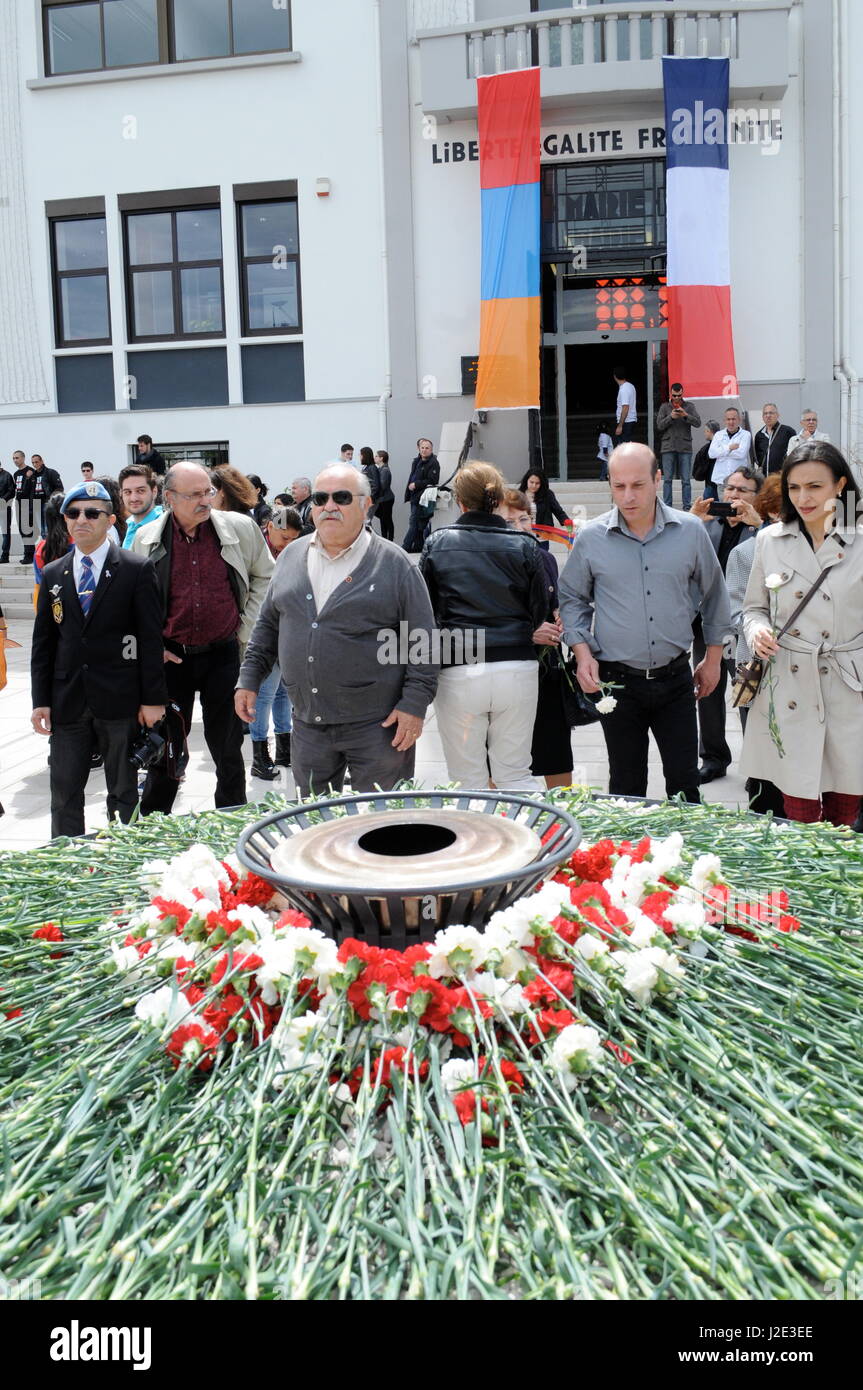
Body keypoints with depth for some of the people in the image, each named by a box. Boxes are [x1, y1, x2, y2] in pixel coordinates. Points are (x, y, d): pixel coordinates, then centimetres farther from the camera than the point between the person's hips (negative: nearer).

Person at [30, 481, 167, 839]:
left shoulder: (137, 569, -2)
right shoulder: (53, 574, 10)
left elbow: (151, 637, -5)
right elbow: (43, 643, 11)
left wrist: (153, 698, -8)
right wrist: (41, 700, 4)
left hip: (119, 700, -3)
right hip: (67, 700, 3)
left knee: (123, 794, 8)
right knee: (64, 795, 7)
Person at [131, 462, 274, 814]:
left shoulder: (240, 527, -4)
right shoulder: (147, 539, -1)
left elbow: (264, 577, 9)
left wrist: (245, 629, 3)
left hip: (223, 654, 0)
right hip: (170, 657, 1)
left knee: (227, 746, 9)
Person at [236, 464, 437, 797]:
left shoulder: (394, 564, -5)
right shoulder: (291, 557, 10)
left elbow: (422, 641, -5)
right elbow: (268, 625, 18)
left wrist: (414, 704, -11)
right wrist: (249, 679, 12)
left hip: (378, 724, -4)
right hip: (308, 724, 5)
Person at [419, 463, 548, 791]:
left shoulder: (436, 543, 1)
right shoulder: (525, 546, 1)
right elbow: (540, 614, 6)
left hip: (458, 674, -1)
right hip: (516, 670, 1)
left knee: (467, 780, 8)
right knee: (516, 776, 11)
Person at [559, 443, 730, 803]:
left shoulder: (690, 531, 0)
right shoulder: (590, 538, -3)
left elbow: (713, 594, 12)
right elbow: (572, 599, 10)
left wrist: (713, 657, 13)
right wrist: (582, 652, -4)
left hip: (675, 678, 1)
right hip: (617, 680, -1)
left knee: (684, 783, 6)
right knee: (626, 787, 9)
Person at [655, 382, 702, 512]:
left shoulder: (689, 406, 9)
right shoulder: (665, 407, 9)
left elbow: (698, 423, -2)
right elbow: (659, 425, 0)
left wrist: (686, 415, -18)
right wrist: (671, 417, -15)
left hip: (685, 447, 0)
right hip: (668, 447, 0)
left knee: (686, 480, -1)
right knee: (667, 479, 0)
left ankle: (687, 506, 3)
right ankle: (667, 507, 3)